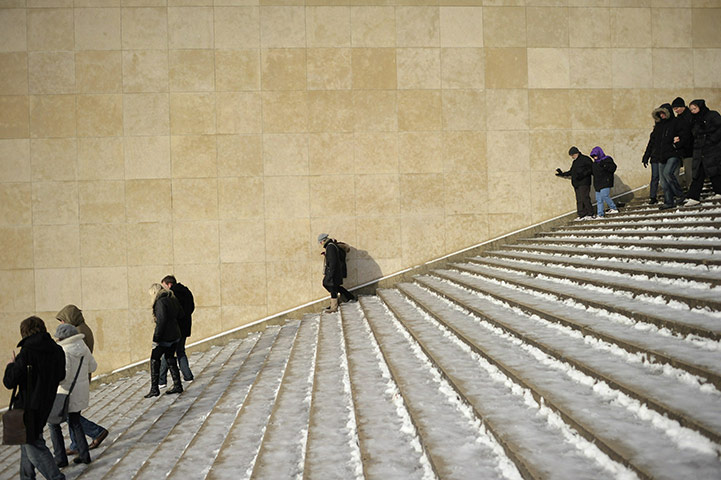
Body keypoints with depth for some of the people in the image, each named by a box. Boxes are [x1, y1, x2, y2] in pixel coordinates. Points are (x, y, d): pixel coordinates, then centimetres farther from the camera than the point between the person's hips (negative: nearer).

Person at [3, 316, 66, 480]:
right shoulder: (57, 351, 1)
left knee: (34, 445, 0)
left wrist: (12, 366, 2)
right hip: (46, 404, 8)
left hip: (30, 406, -8)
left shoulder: (27, 353, -19)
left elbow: (9, 382, -16)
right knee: (27, 441, 23)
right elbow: (61, 376, 14)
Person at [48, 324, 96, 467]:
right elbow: (92, 367, 14)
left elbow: (63, 376, -28)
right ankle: (84, 454, 18)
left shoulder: (64, 352, -22)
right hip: (81, 392, 7)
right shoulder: (83, 348, 1)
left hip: (66, 392, -7)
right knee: (74, 422, 21)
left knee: (54, 423, 11)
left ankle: (60, 458, 11)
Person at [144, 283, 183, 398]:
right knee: (170, 359, 17)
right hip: (174, 335, 8)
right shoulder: (173, 299, 10)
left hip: (164, 337, -8)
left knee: (154, 359, 1)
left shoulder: (160, 302, -16)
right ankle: (177, 386, 18)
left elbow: (161, 321, -22)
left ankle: (154, 388, 0)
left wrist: (156, 339, -19)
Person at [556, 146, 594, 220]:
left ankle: (590, 214, -5)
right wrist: (562, 174, 23)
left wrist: (582, 174, -22)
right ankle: (581, 215, 6)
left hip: (584, 183, -8)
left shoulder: (585, 159, -5)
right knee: (579, 200, 5)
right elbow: (571, 172, 29)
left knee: (584, 198, -12)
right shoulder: (575, 162, 21)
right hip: (576, 184, 8)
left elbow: (591, 170, -11)